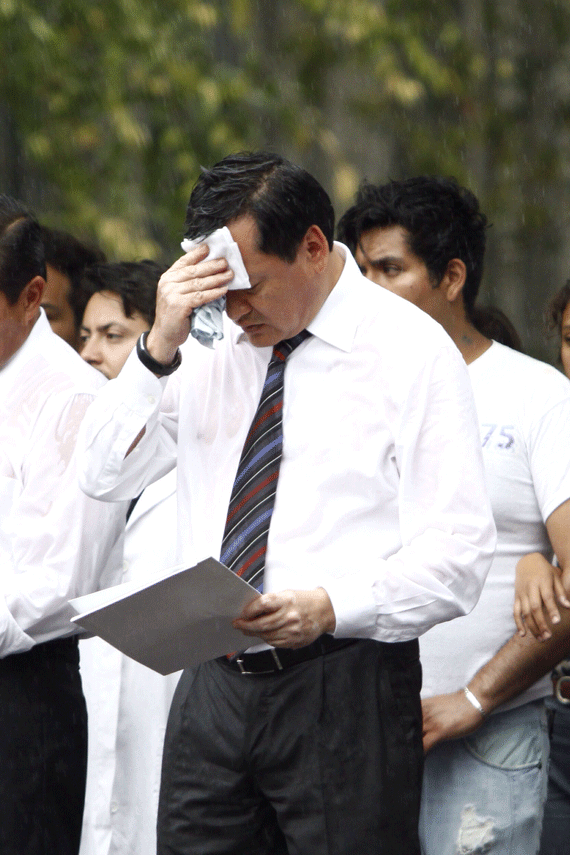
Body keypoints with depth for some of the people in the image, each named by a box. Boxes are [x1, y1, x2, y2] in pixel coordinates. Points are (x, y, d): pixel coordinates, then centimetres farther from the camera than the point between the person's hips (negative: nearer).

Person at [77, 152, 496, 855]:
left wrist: (332, 607, -25)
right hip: (212, 686, 5)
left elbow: (458, 553, -10)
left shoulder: (410, 351, -5)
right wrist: (159, 347, -6)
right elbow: (104, 475, 7)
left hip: (343, 691, -5)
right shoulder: (212, 343, 11)